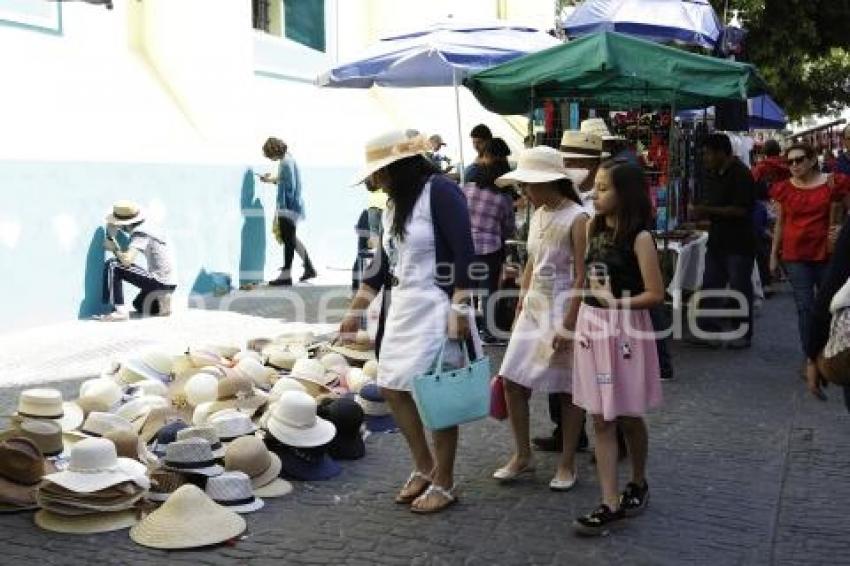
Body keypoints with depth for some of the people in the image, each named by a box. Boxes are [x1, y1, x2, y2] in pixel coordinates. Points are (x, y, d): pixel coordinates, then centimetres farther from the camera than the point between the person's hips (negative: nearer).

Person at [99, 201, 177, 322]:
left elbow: (127, 260, -26)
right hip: (171, 284, 10)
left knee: (112, 266, -10)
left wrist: (114, 248, -8)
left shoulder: (140, 233, -15)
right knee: (139, 305, 36)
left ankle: (119, 311, -13)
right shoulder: (147, 228, 12)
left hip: (160, 282, -10)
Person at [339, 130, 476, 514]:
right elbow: (382, 265, 18)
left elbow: (464, 253, -17)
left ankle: (444, 483, 12)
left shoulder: (440, 191, -12)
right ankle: (424, 467, 26)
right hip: (401, 306, 9)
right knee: (392, 388, 9)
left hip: (437, 307, -8)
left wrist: (460, 309, -23)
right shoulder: (392, 204, 13)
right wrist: (354, 312, 18)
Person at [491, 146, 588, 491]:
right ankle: (522, 456, 19)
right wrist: (519, 309, 14)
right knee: (512, 381, 4)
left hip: (564, 310, -7)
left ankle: (567, 463, 18)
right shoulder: (538, 215, 8)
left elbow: (582, 277, -16)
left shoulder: (577, 219, -14)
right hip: (533, 307, 7)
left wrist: (568, 326, -19)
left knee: (567, 390, 4)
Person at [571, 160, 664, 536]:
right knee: (601, 419, 3)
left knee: (628, 416, 10)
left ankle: (638, 484, 34)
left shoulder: (639, 237, -13)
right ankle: (610, 504, 7)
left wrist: (615, 302, -16)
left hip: (625, 329, -6)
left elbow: (655, 294, -15)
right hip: (591, 326, 6)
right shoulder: (594, 229, 6)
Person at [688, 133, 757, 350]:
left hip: (739, 242, -8)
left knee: (740, 289, 2)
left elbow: (741, 209, -22)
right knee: (710, 287, 7)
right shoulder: (712, 174, 10)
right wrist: (700, 212, 0)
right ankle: (709, 331, 12)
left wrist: (708, 211, -21)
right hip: (717, 240, 8)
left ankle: (743, 334, 13)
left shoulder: (740, 174, -15)